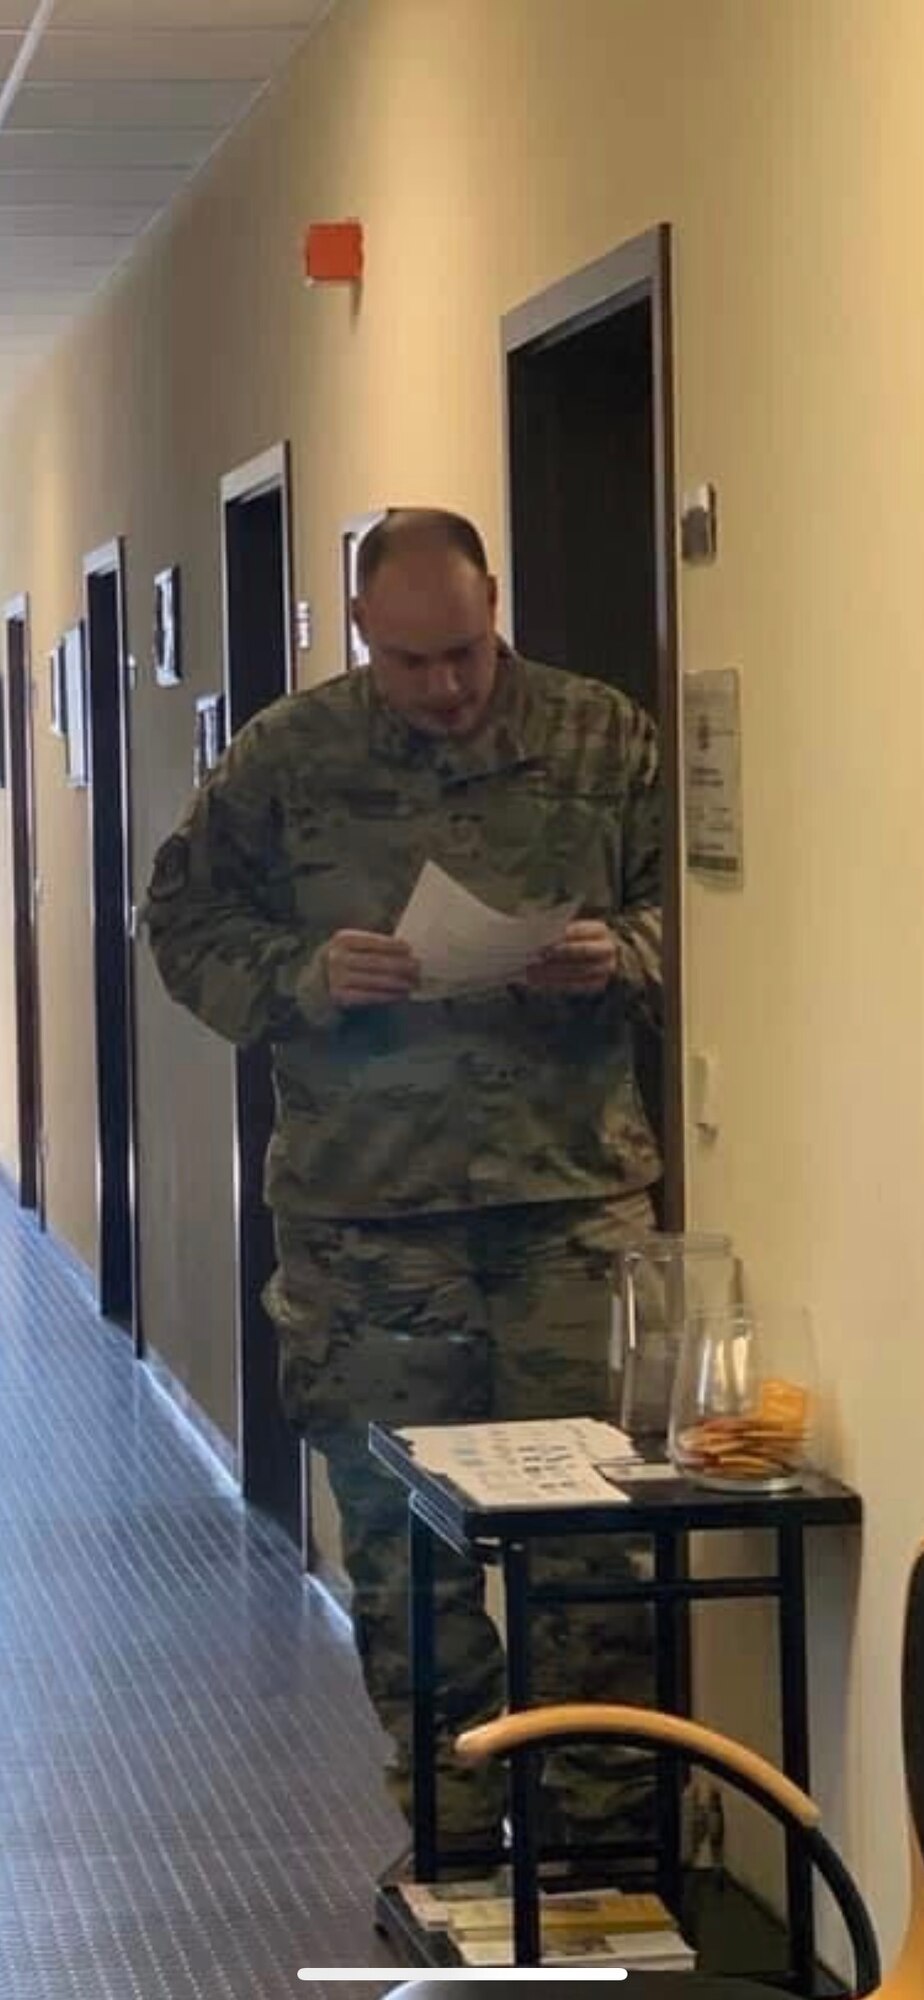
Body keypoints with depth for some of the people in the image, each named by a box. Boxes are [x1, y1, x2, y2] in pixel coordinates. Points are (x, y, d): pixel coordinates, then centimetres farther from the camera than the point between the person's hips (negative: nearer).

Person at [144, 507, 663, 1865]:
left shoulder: (607, 742, 4)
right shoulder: (287, 758, 3)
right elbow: (187, 918, 7)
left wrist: (623, 955, -13)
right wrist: (305, 977, -11)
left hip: (573, 1189, 0)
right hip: (365, 1200, 1)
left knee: (587, 1511, -2)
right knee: (399, 1525, 6)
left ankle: (604, 1818, 8)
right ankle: (454, 1831, 18)